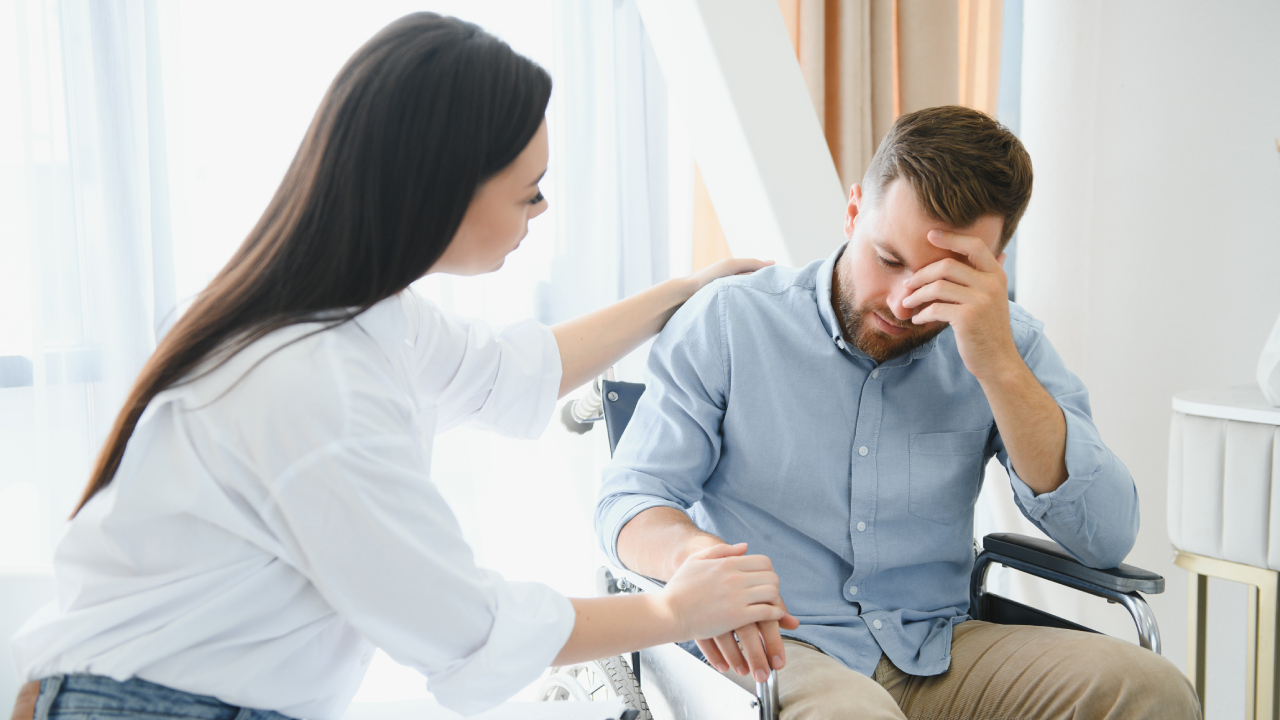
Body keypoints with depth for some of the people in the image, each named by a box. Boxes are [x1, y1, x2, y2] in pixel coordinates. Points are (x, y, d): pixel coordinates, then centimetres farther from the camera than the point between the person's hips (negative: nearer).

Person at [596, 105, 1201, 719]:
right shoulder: (728, 319, -4)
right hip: (767, 649, -2)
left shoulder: (1005, 343, 2)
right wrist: (693, 553, -27)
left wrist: (1000, 368, -19)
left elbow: (1107, 539, -7)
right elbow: (628, 500, -3)